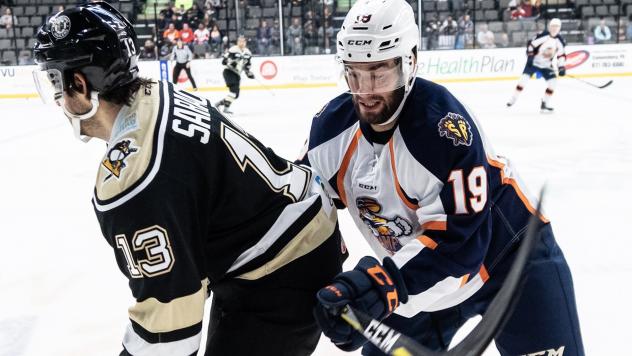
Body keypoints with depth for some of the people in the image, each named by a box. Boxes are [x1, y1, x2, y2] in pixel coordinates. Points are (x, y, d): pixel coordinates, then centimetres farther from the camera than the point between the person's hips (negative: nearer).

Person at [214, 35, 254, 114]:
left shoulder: (247, 52, 10)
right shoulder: (233, 50, -12)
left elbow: (247, 65, 21)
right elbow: (224, 61, -13)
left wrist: (249, 73, 9)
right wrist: (230, 62, -30)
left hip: (237, 74, 8)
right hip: (229, 72, -8)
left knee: (236, 94, 2)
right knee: (234, 89, -25)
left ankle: (219, 103, 16)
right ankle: (226, 107, -23)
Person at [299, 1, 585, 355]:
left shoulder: (444, 124, -31)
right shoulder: (332, 125, -12)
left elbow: (457, 240, -32)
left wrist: (381, 285, -40)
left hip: (510, 255, -5)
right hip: (416, 269, 6)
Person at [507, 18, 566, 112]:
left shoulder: (560, 41, -3)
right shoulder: (542, 35, -18)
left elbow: (561, 54, 4)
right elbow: (531, 44, -14)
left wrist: (561, 67, -5)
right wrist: (530, 56, -20)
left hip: (546, 65, 4)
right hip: (534, 62, -4)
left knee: (553, 81, -11)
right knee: (524, 78, -18)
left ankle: (545, 103, 2)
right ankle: (514, 98, -3)